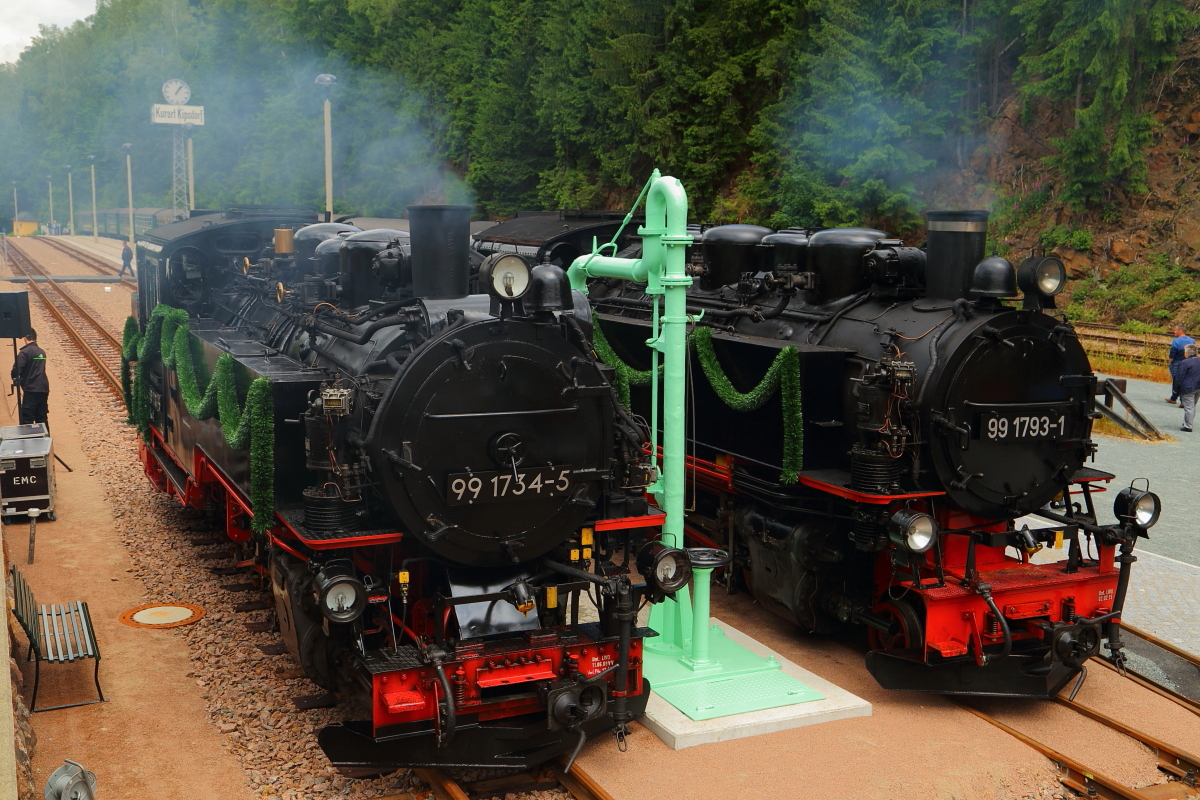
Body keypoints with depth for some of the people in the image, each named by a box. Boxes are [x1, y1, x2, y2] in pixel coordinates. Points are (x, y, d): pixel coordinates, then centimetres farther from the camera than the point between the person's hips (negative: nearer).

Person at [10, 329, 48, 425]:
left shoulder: (25, 352, -10)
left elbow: (16, 370, -15)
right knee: (41, 418, 12)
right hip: (43, 389, 7)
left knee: (27, 419, -5)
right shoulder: (42, 352, 12)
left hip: (31, 390, -7)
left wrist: (16, 380, 4)